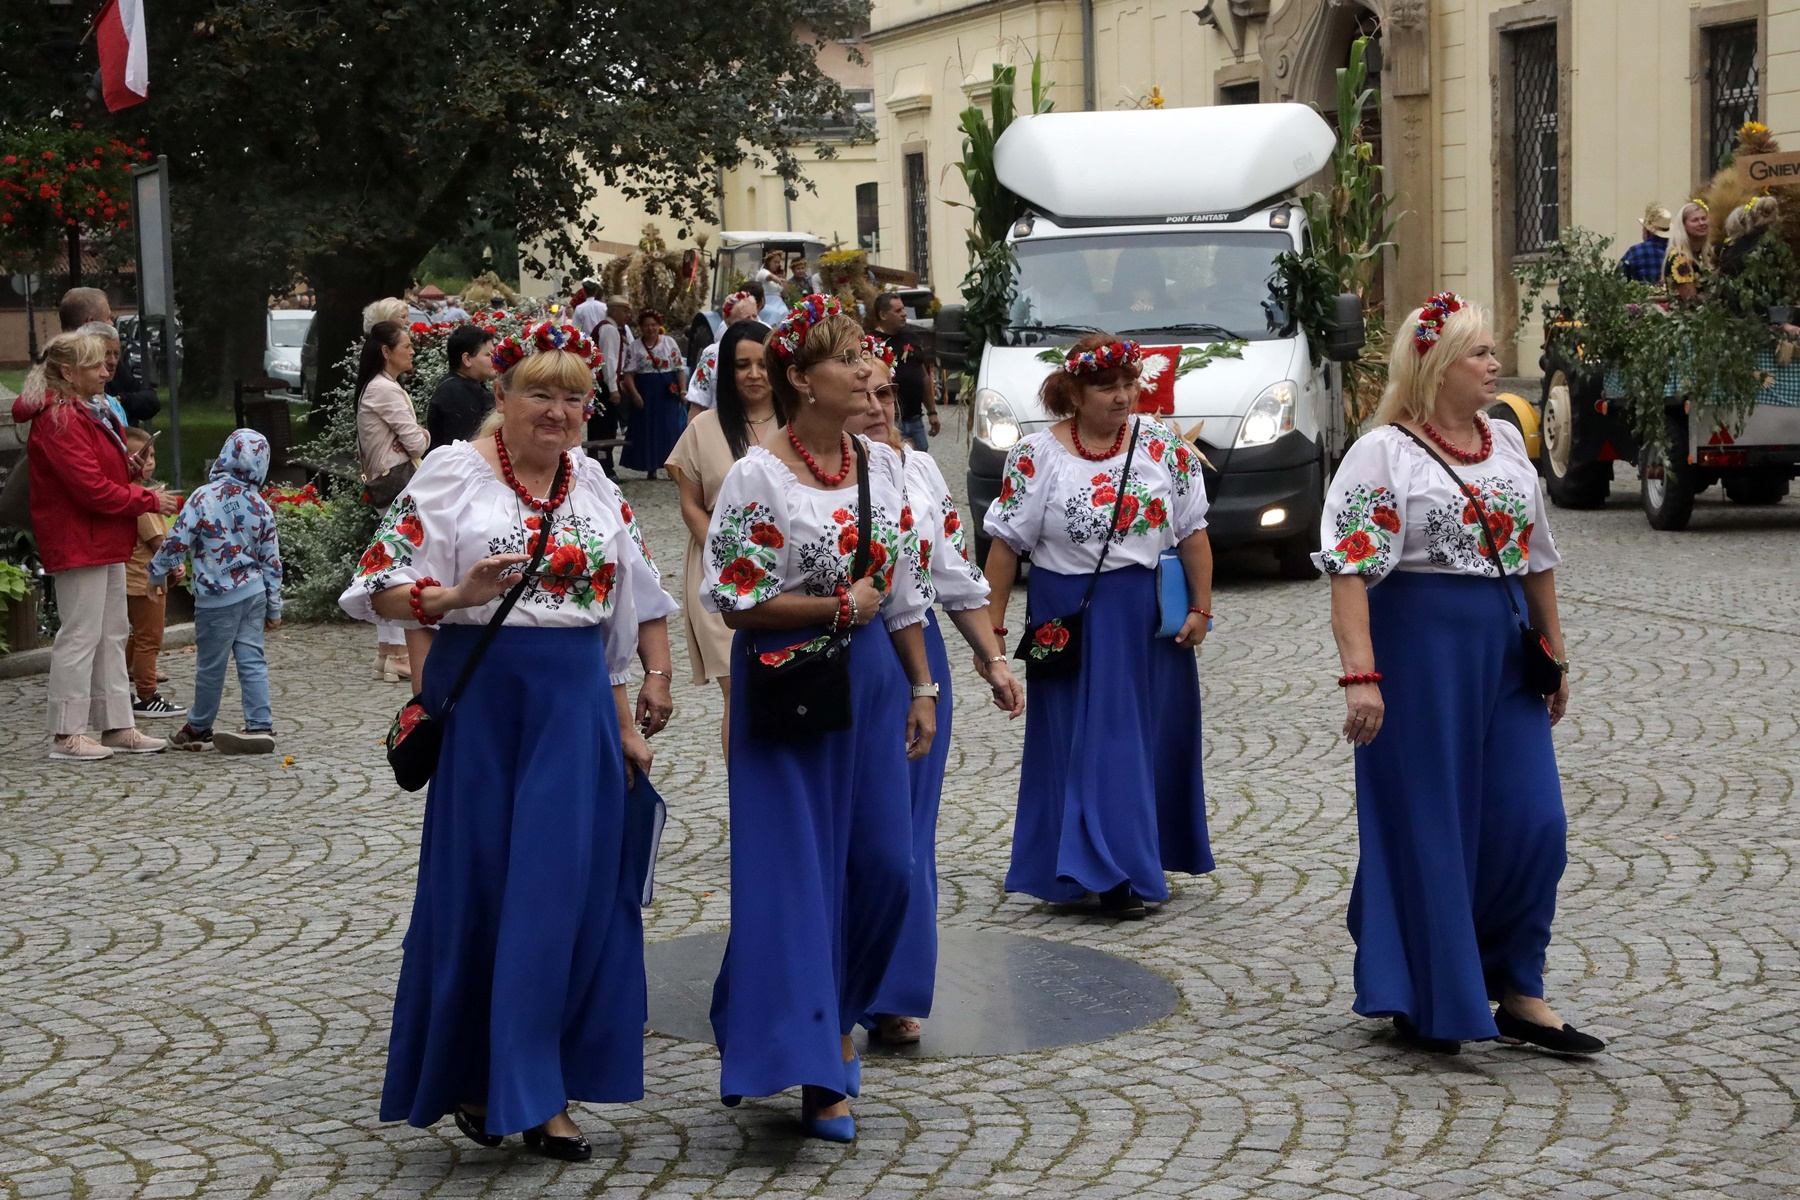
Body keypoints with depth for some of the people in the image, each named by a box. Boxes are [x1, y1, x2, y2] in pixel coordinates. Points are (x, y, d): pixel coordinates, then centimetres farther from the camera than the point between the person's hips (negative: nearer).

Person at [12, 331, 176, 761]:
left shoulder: (89, 411, 16)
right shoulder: (58, 420, -18)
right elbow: (90, 487, -23)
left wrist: (132, 482, -1)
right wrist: (148, 501, -15)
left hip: (103, 541, 11)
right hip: (78, 543, -11)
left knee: (113, 633, 13)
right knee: (81, 635, -6)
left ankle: (117, 726, 19)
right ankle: (67, 736, 0)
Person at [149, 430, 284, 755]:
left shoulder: (204, 497, -13)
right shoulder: (261, 506, 1)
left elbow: (177, 542, -11)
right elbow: (271, 560, 5)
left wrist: (158, 572, 6)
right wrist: (274, 607, 13)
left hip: (216, 597, -4)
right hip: (254, 593, 4)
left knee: (210, 665, 7)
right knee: (252, 659, 7)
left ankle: (198, 729, 21)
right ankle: (260, 726, 3)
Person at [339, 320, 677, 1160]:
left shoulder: (593, 485, 11)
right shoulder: (454, 473, -3)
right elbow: (384, 588, -7)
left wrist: (623, 723, 16)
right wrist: (458, 597, -25)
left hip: (576, 702, 4)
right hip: (482, 696, -4)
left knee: (568, 891, 2)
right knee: (476, 885, 2)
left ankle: (540, 1091, 11)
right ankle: (470, 1077, 18)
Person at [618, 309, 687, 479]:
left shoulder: (669, 342, 6)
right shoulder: (634, 347, 4)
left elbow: (680, 369, 6)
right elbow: (628, 374, -2)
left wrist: (683, 390, -6)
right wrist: (634, 394, -14)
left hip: (668, 393, 0)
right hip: (645, 393, 0)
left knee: (671, 429, -3)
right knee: (647, 430, 1)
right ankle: (651, 469, 10)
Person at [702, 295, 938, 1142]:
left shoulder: (881, 464, 7)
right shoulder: (758, 476, -11)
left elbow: (902, 590, 13)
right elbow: (735, 598, -14)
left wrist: (922, 686, 12)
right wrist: (840, 608, -12)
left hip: (871, 676, 6)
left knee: (885, 864, 5)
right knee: (798, 874, -3)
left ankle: (836, 1017, 29)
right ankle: (815, 1070, 2)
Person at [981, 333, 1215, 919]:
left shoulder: (1164, 445, 1)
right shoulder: (1036, 456, -5)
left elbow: (1193, 532, 4)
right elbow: (1006, 544, -3)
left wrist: (1201, 607, -1)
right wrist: (991, 627, -5)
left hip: (1152, 617, 3)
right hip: (1072, 621, -2)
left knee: (1153, 736, 9)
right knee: (1088, 742, -2)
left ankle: (1145, 859, 25)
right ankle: (1113, 873, 1)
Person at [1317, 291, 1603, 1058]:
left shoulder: (1506, 443, 12)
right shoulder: (1384, 451, -7)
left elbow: (1537, 556, 19)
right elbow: (1350, 568, -14)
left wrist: (1553, 651, 18)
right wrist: (1360, 673, -22)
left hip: (1502, 650, 6)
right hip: (1420, 646, -6)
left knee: (1531, 823, 2)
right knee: (1427, 826, 1)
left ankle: (1517, 993, 14)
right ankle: (1427, 1001, 14)